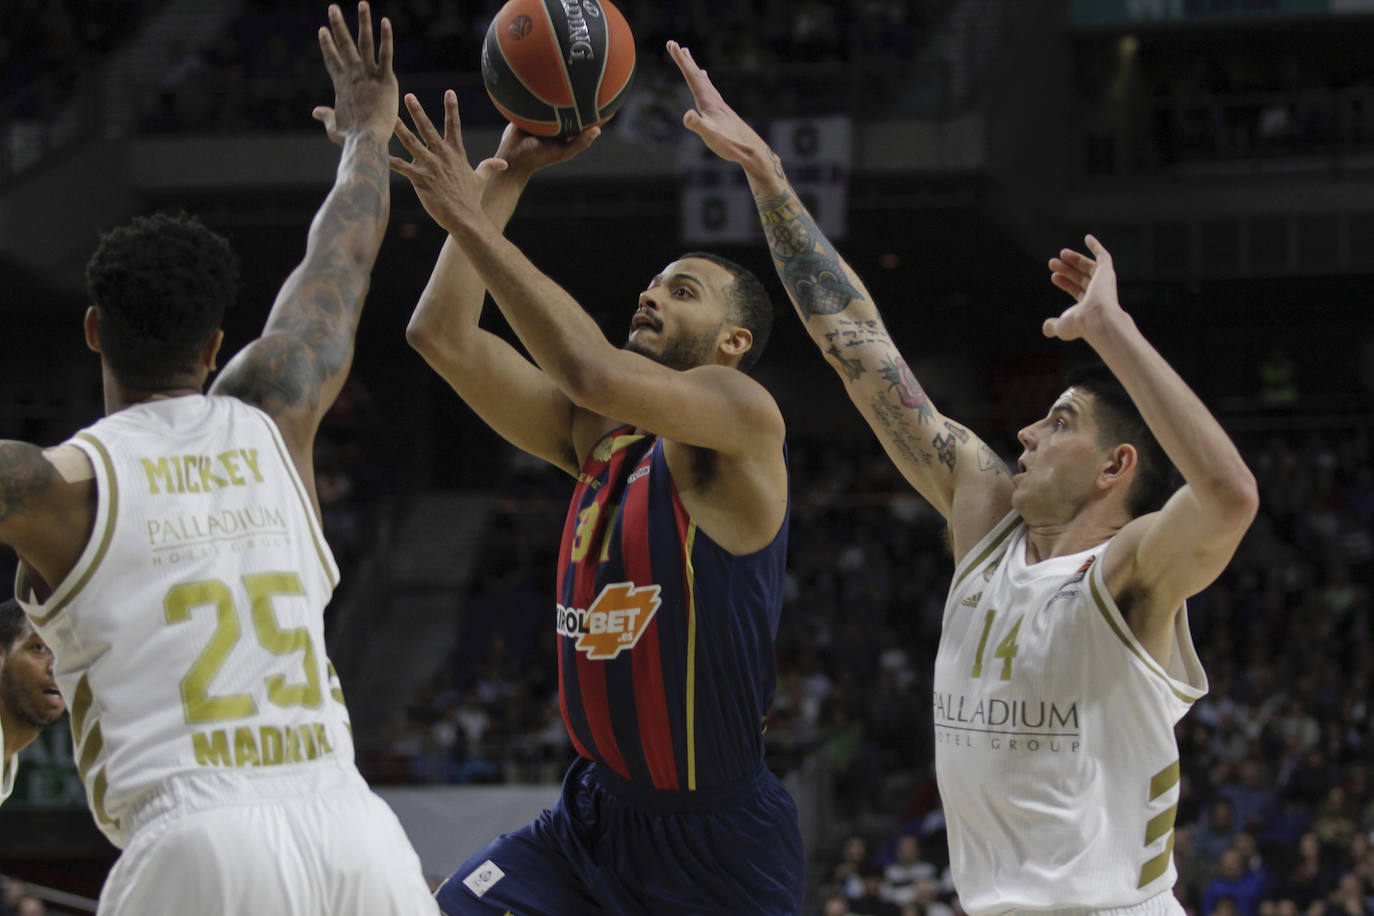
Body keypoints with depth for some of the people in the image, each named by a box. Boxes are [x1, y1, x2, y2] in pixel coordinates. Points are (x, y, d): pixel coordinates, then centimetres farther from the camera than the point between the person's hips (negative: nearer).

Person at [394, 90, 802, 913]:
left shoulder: (743, 420, -13)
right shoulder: (596, 437, 8)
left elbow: (594, 372, -31)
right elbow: (442, 335, 5)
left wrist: (471, 221, -27)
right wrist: (504, 178, 1)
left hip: (718, 838, -7)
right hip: (600, 812, 7)